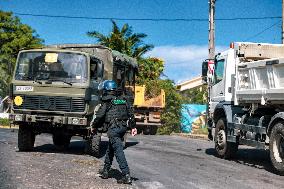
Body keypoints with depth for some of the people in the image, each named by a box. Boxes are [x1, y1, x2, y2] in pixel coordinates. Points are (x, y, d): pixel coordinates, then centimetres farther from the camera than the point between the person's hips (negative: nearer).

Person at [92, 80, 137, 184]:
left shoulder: (107, 101, -4)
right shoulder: (123, 99, 14)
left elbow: (99, 115, -3)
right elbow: (131, 112, 9)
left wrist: (93, 126, 11)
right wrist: (133, 127, 10)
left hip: (113, 128, -7)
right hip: (123, 127, 7)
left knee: (118, 150, -9)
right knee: (110, 148, 22)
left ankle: (126, 176, -16)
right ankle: (105, 171, 31)